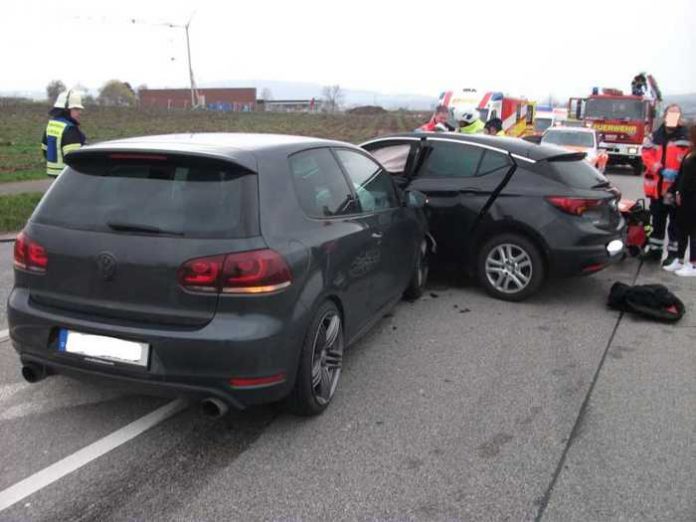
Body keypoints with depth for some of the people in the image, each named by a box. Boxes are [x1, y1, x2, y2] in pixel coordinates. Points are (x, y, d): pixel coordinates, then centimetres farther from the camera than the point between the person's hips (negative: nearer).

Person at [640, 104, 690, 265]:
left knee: (675, 222, 3)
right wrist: (661, 170, -15)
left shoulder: (687, 137, -3)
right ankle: (655, 249, 27)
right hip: (657, 187, 4)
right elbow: (647, 155, -1)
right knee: (657, 220, 15)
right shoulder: (654, 137, 10)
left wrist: (679, 174, -25)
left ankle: (673, 252, 11)